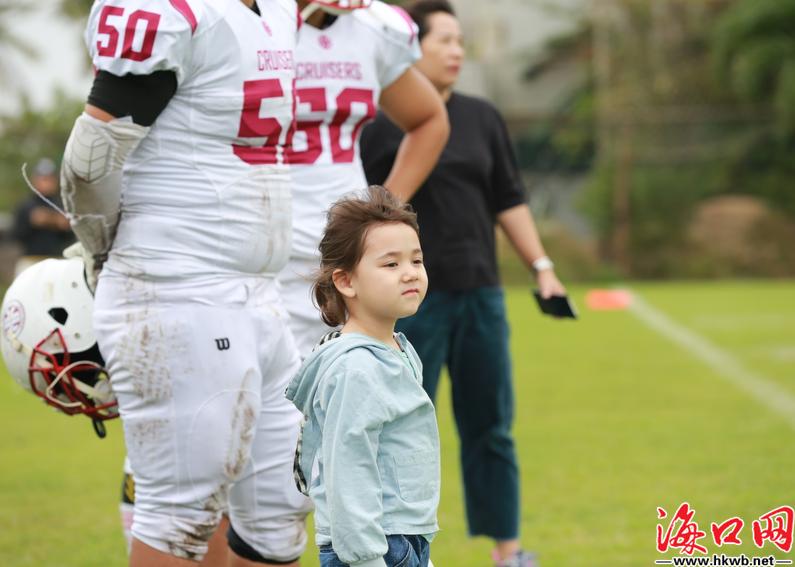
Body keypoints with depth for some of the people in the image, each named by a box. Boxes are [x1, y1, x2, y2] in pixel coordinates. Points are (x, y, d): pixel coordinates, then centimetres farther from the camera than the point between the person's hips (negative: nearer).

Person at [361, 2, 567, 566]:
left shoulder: (483, 119, 11)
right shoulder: (381, 124, -4)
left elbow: (509, 200, 15)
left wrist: (542, 266, 8)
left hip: (480, 294, 5)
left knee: (491, 428, 8)